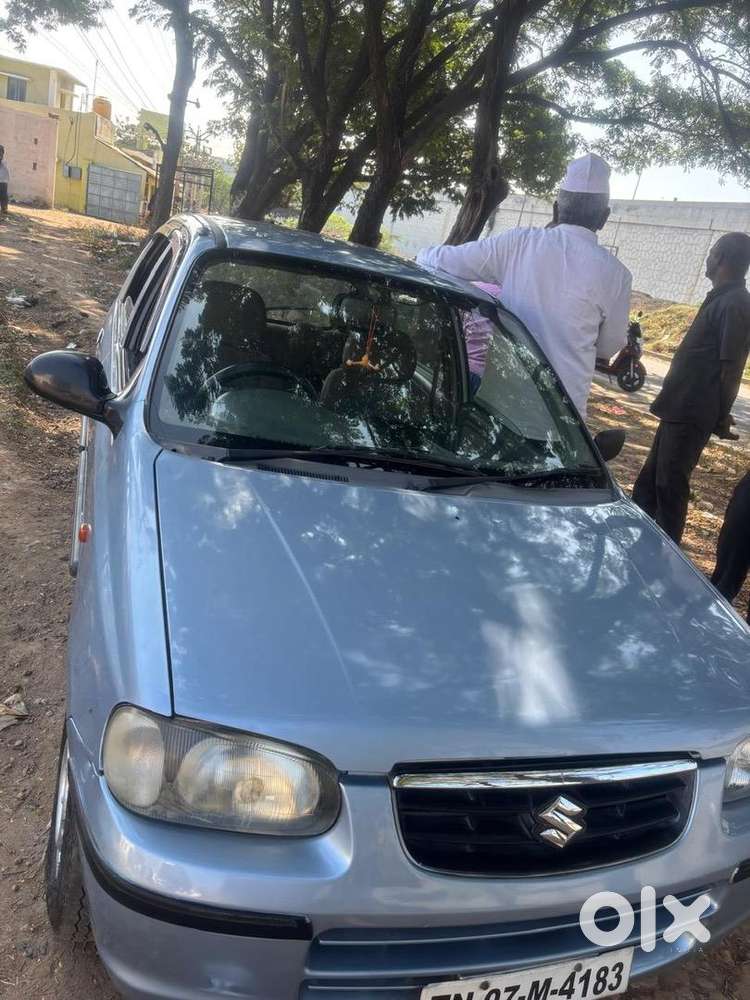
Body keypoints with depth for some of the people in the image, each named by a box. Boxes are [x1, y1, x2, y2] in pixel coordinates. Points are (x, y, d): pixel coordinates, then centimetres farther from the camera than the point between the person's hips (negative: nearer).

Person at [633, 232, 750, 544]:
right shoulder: (721, 299, 15)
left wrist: (721, 417, -16)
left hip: (692, 412, -10)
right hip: (680, 407, 10)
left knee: (670, 483, -2)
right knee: (651, 478, 16)